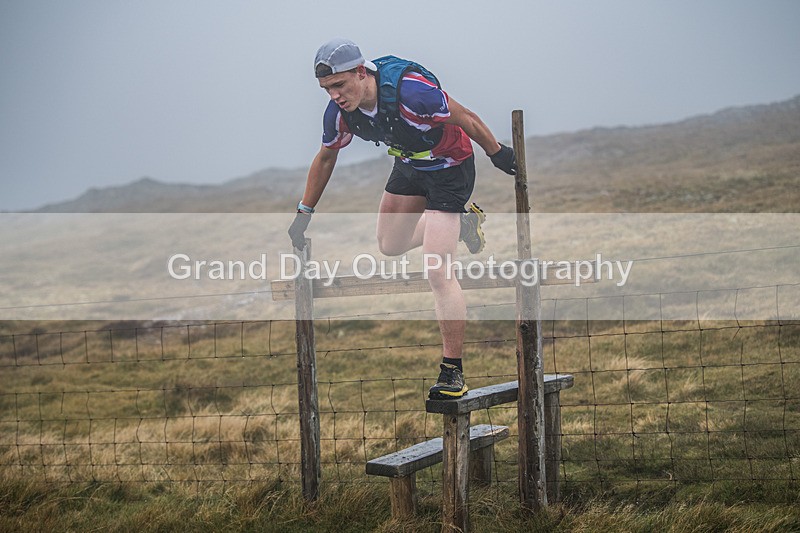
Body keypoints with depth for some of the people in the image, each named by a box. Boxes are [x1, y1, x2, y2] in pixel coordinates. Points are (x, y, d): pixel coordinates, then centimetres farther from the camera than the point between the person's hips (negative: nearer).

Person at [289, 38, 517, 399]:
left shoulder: (410, 91, -37)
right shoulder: (339, 111, -16)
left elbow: (466, 119, -22)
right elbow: (325, 158, 3)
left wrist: (498, 153, -9)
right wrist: (304, 213, 9)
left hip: (450, 168, -7)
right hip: (409, 165, 7)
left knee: (437, 273, -14)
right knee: (390, 246, 21)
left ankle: (453, 372, -5)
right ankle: (461, 223, 40)